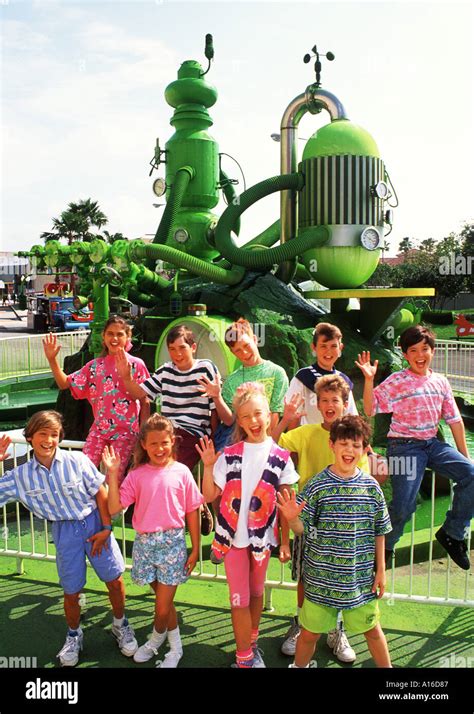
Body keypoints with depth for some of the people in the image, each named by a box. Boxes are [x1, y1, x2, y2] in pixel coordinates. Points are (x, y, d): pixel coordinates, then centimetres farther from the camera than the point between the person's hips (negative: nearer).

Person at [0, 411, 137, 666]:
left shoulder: (77, 460, -14)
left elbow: (101, 493, -8)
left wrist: (106, 528, -10)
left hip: (94, 523, -1)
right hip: (64, 532, 2)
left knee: (115, 580, 5)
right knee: (71, 592, 11)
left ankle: (120, 625, 33)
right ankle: (74, 635, 41)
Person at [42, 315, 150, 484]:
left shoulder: (136, 364, -2)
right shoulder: (95, 365, 8)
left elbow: (144, 402, -1)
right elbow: (65, 383, 6)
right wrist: (52, 359, -5)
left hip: (126, 431, -3)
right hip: (99, 428, 3)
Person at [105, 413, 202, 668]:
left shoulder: (181, 472, -6)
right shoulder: (137, 475, -2)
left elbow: (192, 512, 0)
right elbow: (114, 508, -8)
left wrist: (195, 548, 0)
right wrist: (113, 473, -13)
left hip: (172, 542, -2)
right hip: (144, 542, 2)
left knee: (162, 607, 2)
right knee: (164, 600, 17)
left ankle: (156, 639, 35)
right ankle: (175, 646, 41)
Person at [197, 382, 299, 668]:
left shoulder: (280, 457, -4)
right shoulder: (229, 455, -4)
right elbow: (210, 495, -4)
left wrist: (285, 542, 0)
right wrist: (209, 465, -17)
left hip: (262, 536, 1)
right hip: (234, 535, -1)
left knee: (257, 592, 18)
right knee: (239, 598, 4)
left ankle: (251, 642, 40)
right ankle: (245, 657, 20)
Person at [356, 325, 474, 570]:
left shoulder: (440, 382, 10)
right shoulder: (396, 381, -6)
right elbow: (370, 409, -14)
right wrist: (369, 380, -27)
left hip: (433, 444, 5)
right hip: (404, 446, -5)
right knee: (403, 504, -16)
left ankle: (452, 533, 5)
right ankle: (383, 547, 15)